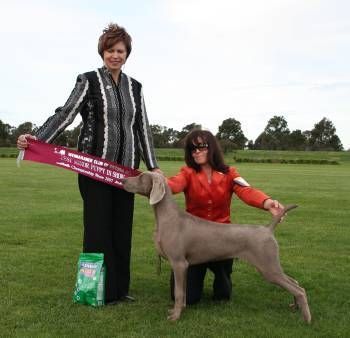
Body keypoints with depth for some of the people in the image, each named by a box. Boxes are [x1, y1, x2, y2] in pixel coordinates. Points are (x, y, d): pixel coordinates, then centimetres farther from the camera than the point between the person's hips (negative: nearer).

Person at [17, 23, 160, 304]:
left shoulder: (134, 87, 13)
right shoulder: (89, 81, 0)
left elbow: (143, 128, 13)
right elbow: (65, 114, -9)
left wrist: (153, 165, 7)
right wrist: (36, 139, -24)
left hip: (126, 168, 4)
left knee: (122, 227, 7)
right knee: (98, 226, -2)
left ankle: (120, 288, 18)